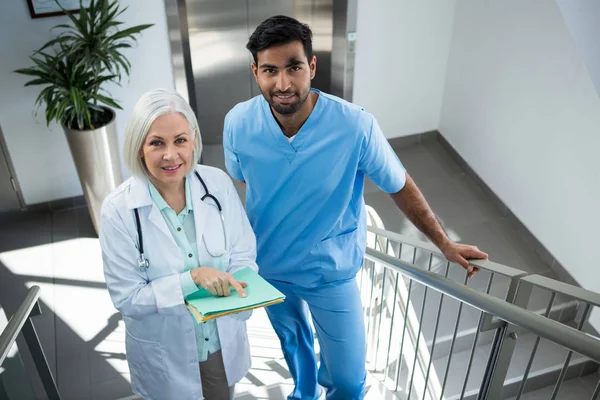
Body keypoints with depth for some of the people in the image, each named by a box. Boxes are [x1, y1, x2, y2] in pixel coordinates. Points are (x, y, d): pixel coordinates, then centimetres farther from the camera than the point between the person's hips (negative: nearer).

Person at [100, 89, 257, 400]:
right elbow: (127, 298, -18)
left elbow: (244, 257, -7)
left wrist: (235, 289, -28)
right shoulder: (118, 209, -20)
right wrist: (193, 278, -31)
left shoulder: (218, 184, -14)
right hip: (165, 357, -2)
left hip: (224, 343, 3)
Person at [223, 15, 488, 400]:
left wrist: (445, 243, -5)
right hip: (267, 265, 3)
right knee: (292, 340, 30)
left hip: (330, 271, -2)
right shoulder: (238, 123, -20)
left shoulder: (356, 126, -29)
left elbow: (400, 186, -13)